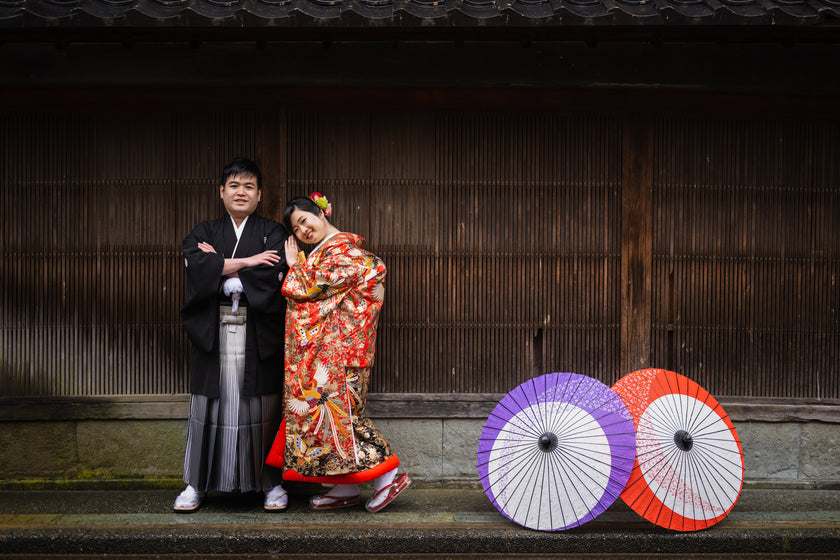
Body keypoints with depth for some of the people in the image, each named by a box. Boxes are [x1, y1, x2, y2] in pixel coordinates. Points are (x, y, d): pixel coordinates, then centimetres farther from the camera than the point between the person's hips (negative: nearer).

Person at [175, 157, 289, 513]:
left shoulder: (273, 233, 7)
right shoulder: (204, 232, 12)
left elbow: (272, 276, -10)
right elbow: (195, 263, -9)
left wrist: (220, 268, -7)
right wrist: (245, 262, -13)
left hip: (258, 334, -1)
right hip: (213, 333, 2)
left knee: (263, 409, 1)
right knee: (209, 406, 4)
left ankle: (271, 483, 13)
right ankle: (197, 484, 15)